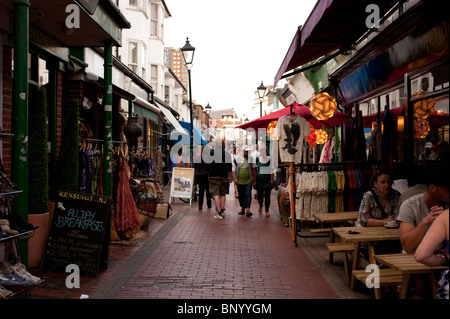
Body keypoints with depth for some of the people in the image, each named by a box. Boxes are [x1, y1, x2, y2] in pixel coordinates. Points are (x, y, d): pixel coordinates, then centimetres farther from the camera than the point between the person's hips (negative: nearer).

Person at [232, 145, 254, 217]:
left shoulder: (251, 159, 1)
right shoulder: (237, 158, 4)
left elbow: (253, 170, 5)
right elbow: (234, 169, 7)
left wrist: (253, 180, 0)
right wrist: (235, 178, -3)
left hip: (248, 181, -2)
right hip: (239, 181, 2)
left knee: (248, 195, -10)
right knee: (241, 195, 11)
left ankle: (247, 210, -15)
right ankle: (242, 208, 23)